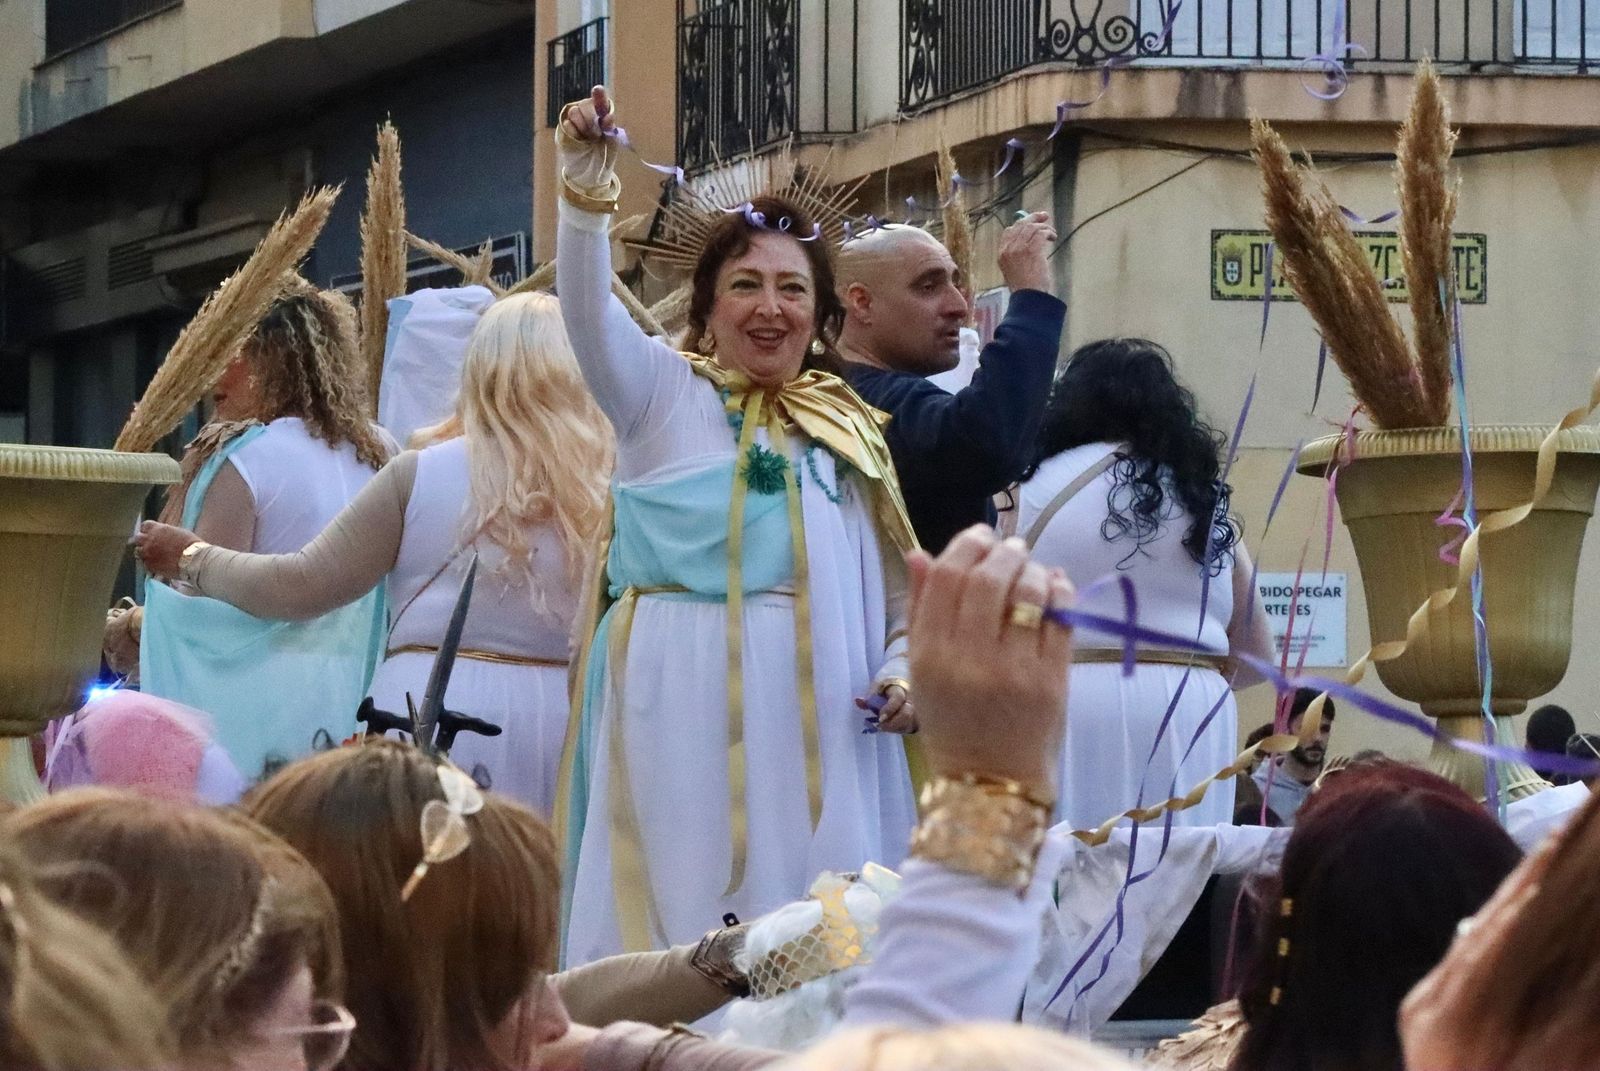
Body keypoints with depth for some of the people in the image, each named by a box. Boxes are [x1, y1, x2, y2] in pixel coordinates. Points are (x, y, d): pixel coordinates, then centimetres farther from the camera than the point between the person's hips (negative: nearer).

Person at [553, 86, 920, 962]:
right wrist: (587, 187, -24)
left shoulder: (850, 433, 20)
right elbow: (589, 312, -9)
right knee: (674, 917, -8)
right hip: (682, 704, -3)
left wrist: (901, 671, 1)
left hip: (817, 716, 3)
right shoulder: (663, 393, 10)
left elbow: (893, 593, 21)